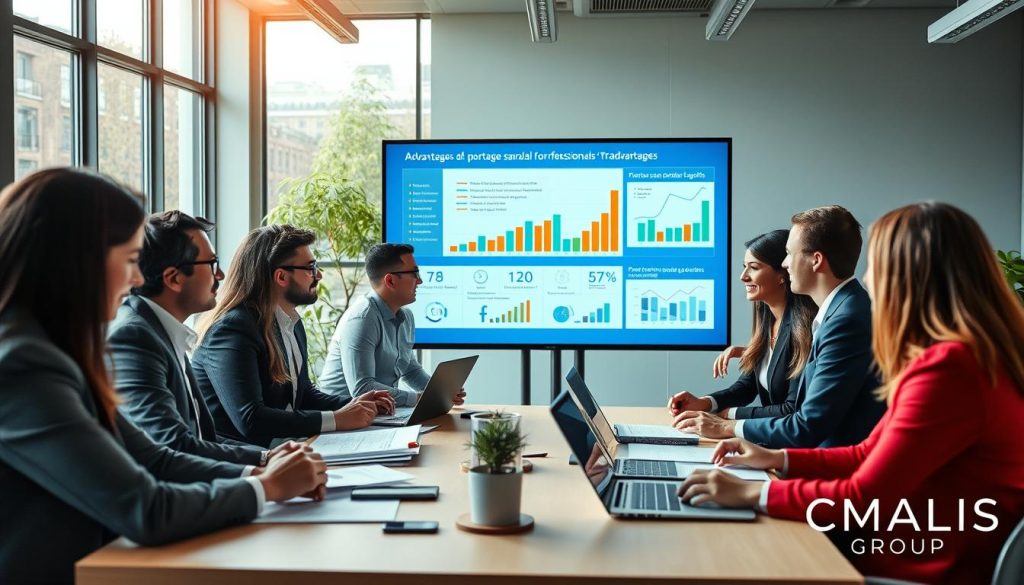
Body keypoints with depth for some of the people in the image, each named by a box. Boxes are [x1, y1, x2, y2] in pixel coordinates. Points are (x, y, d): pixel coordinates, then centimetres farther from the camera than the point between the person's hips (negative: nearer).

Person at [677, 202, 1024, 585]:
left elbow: (865, 499, -23)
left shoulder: (948, 368, -25)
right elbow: (873, 457, 14)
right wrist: (777, 459, 10)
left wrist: (752, 493, -15)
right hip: (908, 548, 9)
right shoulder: (954, 356, 9)